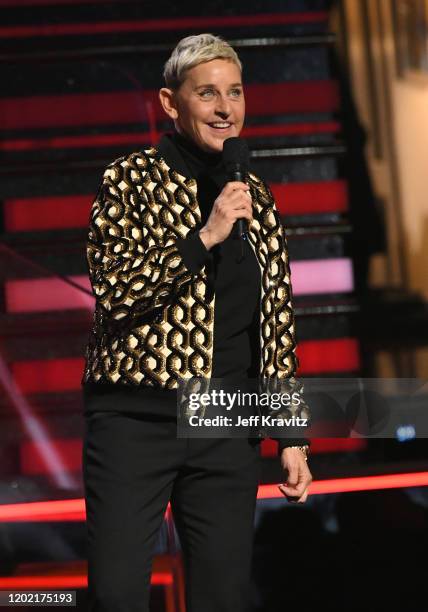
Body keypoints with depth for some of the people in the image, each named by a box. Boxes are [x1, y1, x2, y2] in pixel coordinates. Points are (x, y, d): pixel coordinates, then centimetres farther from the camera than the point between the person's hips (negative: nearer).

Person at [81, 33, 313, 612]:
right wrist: (205, 236, -20)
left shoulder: (256, 199, 14)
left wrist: (293, 437, 13)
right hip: (135, 417, -4)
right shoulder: (130, 180, 0)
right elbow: (114, 291, -13)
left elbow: (278, 325, 17)